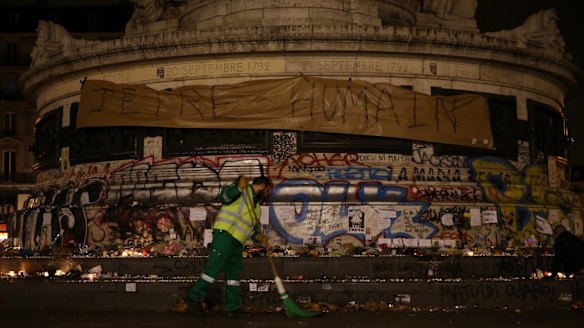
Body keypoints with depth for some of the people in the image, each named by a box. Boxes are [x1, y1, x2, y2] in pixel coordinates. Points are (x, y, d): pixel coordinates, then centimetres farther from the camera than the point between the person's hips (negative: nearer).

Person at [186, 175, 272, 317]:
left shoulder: (256, 204, 25)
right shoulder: (243, 191, 0)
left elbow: (253, 227, 26)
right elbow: (224, 196, -17)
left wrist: (258, 236, 4)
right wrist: (238, 187, -34)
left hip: (236, 242, 9)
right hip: (225, 233, -9)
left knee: (234, 273, 7)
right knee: (214, 267, -13)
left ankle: (232, 308, 9)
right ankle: (194, 297, -5)